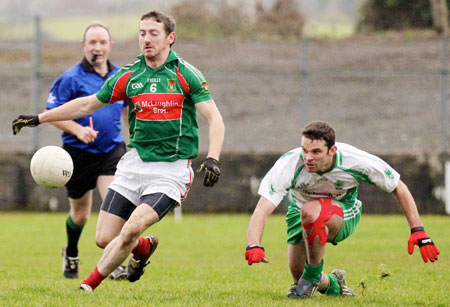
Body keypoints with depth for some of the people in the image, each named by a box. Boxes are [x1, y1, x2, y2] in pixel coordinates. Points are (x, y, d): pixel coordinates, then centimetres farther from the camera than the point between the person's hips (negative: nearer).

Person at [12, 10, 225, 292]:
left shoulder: (187, 74, -4)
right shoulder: (129, 76, 7)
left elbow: (215, 120, -7)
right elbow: (88, 104, 18)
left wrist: (212, 159, -23)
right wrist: (39, 118, 17)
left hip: (171, 170, -5)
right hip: (134, 163, 5)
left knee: (131, 229, -23)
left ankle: (90, 285, -5)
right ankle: (143, 247, 32)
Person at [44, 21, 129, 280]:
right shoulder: (71, 78, -10)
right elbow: (52, 113, -10)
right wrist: (78, 130, -23)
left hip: (112, 150, 2)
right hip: (79, 152, -2)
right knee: (80, 213, 12)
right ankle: (71, 254, 41)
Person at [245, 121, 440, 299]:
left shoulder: (357, 161, -29)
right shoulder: (289, 164, -32)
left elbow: (399, 188, -13)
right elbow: (262, 210, -38)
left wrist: (418, 231, -18)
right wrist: (254, 246, -57)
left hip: (344, 215, -3)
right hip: (301, 214, 3)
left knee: (311, 211, -37)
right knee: (298, 275, -2)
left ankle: (313, 275, -17)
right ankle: (333, 284, 34)